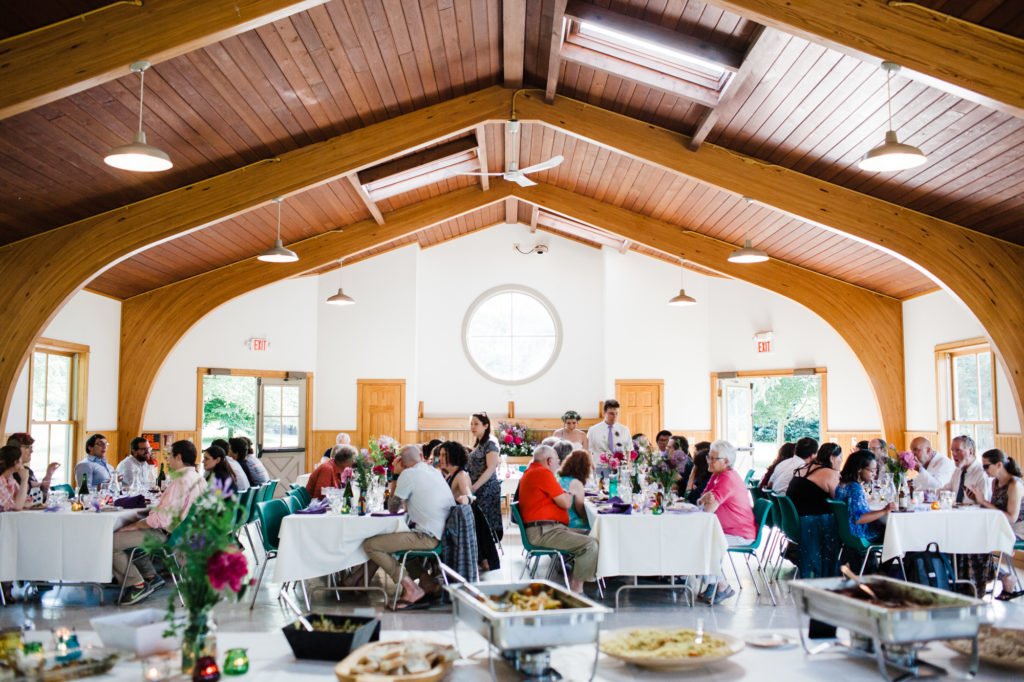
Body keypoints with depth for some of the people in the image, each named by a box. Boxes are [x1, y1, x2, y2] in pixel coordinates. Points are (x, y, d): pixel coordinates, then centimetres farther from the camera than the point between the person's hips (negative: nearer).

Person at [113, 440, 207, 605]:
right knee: (126, 535, 26)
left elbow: (161, 519, -27)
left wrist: (134, 525, -14)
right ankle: (150, 576, 21)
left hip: (167, 536, -10)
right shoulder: (199, 479, 6)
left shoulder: (180, 482, -23)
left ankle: (139, 585, -2)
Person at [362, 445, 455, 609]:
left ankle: (411, 588, -8)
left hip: (428, 537, -9)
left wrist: (395, 478, 8)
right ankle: (425, 580, 17)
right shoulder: (435, 472, 14)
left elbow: (393, 508, 1)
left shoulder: (408, 474, -9)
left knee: (370, 545, -10)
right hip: (443, 532, 9)